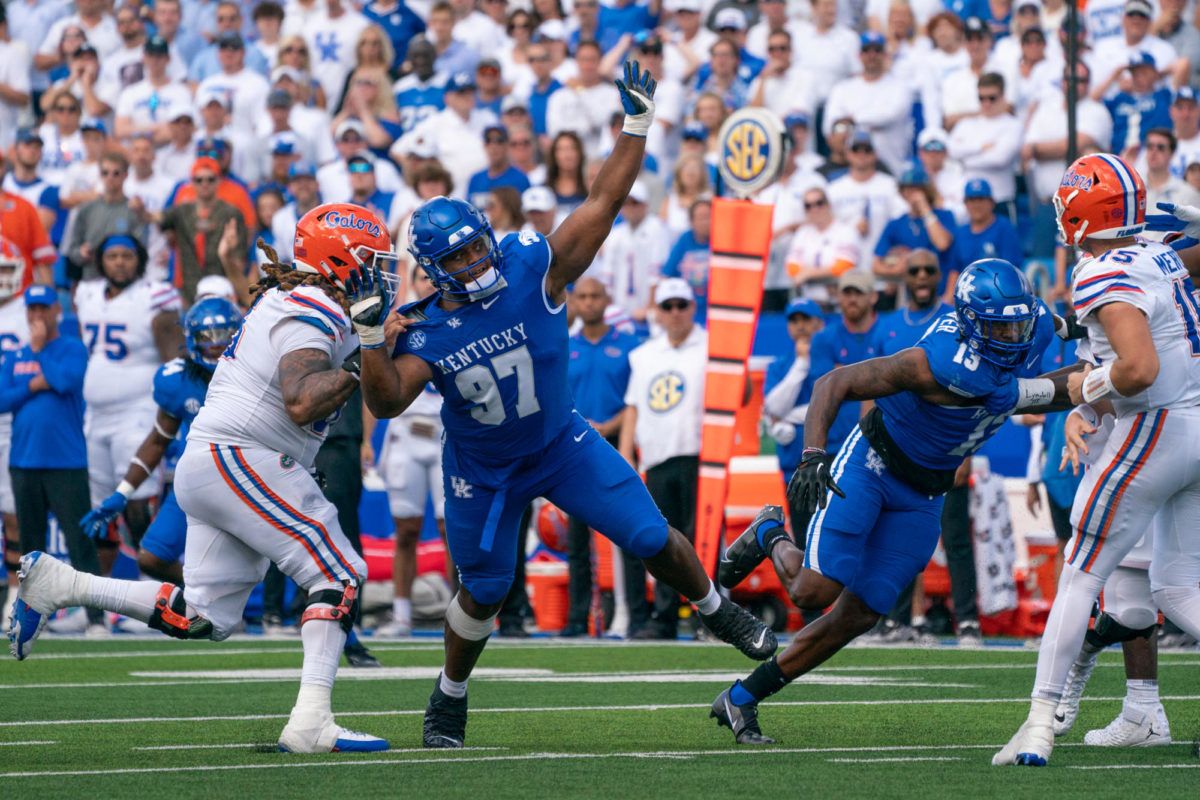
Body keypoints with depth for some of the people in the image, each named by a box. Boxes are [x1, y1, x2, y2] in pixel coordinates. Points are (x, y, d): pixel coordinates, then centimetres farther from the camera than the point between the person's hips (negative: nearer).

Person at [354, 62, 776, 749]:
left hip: (562, 444, 1)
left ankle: (717, 611, 28)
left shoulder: (534, 272, -21)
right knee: (484, 591, 8)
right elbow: (387, 401, -29)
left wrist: (637, 126, -28)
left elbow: (602, 205, -22)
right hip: (483, 472, -1)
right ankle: (450, 699, 32)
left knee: (652, 538, -2)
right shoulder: (425, 332, -19)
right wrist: (373, 334, -41)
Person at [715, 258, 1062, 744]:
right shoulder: (942, 363, -32)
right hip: (870, 466, -6)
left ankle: (740, 700, 13)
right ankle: (771, 537, 17)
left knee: (858, 615, 1)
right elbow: (835, 384, -29)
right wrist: (814, 456, -41)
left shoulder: (1037, 329, -12)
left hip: (923, 494, 6)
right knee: (814, 591, -19)